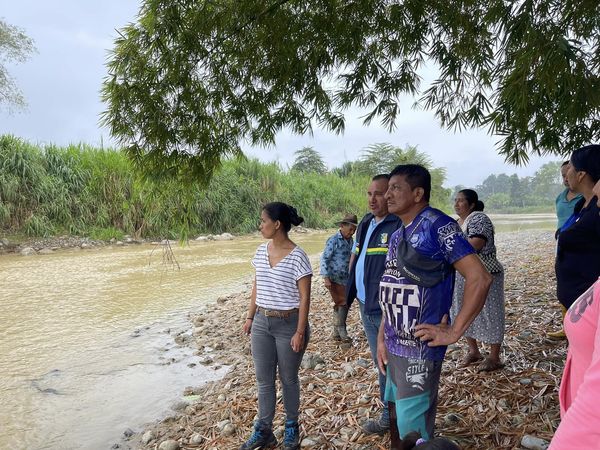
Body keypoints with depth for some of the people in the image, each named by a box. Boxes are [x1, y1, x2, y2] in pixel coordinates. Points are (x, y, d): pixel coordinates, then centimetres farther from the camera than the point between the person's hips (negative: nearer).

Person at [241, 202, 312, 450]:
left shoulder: (297, 256, -16)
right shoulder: (261, 250, 3)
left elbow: (304, 297, -14)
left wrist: (300, 332, -14)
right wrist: (250, 317, 12)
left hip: (288, 324, -5)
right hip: (262, 323, 6)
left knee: (288, 379, 11)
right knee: (264, 380, 12)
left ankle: (291, 427, 32)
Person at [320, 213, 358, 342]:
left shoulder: (350, 241, 8)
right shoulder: (333, 240, -12)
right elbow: (324, 259, -13)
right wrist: (326, 278, -18)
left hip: (346, 279, 7)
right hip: (334, 279, -7)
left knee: (341, 304, 11)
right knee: (342, 302, -9)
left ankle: (337, 332, 21)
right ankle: (341, 331, 4)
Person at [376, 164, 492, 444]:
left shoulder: (437, 226, -12)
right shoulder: (397, 235, 12)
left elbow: (479, 278, -17)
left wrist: (454, 331, -16)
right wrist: (382, 339, 11)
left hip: (419, 350, -8)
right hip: (395, 348, 8)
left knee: (413, 434, 2)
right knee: (396, 422, 21)